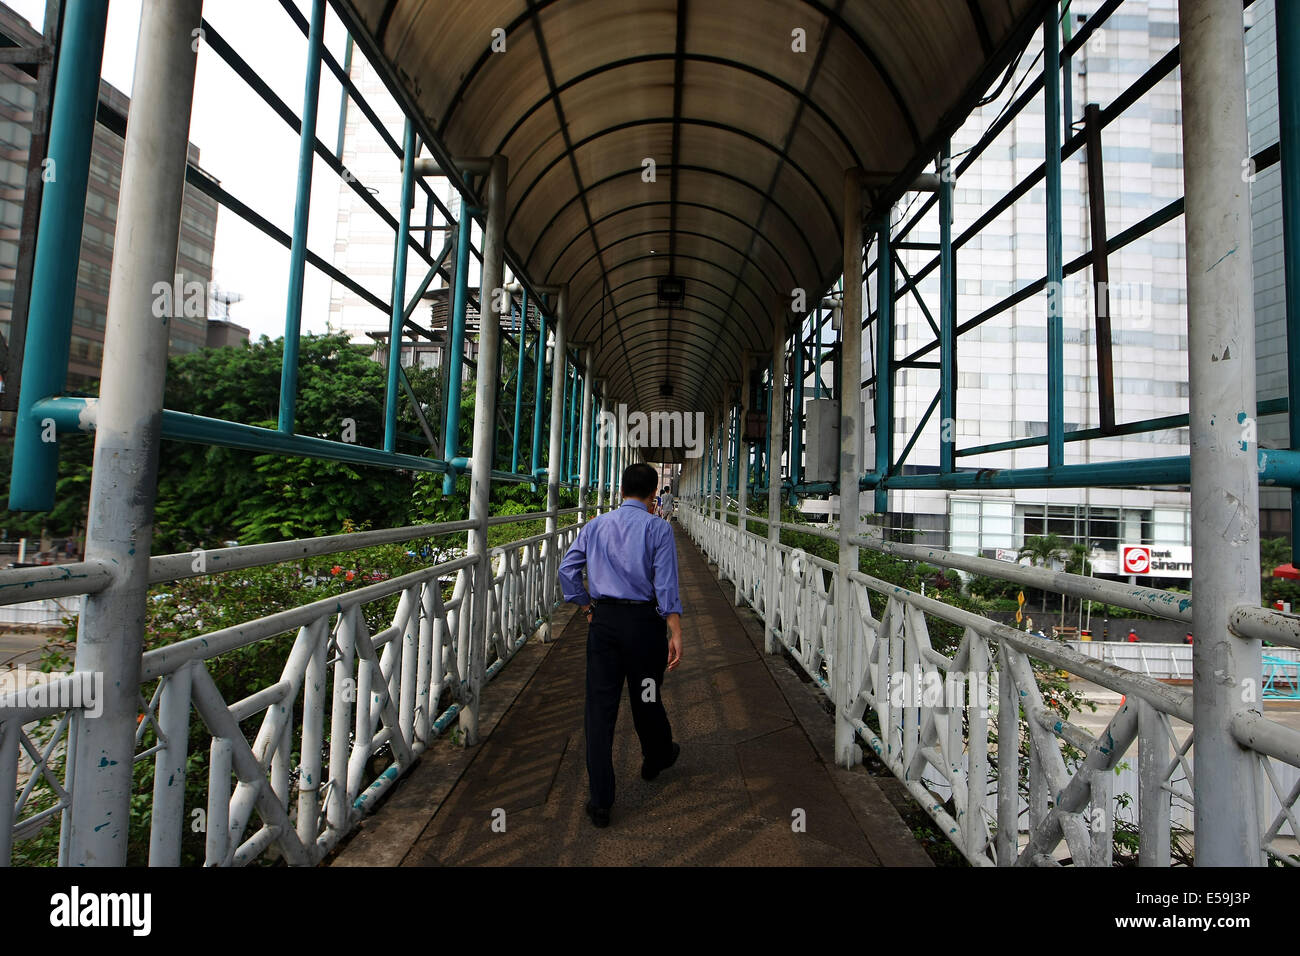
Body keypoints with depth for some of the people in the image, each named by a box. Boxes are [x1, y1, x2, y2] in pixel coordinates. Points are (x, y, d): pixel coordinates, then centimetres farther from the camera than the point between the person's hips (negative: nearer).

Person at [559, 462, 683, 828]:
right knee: (646, 699, 18)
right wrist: (675, 633, -11)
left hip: (603, 620, 2)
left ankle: (600, 800, 11)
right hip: (643, 620, -2)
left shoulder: (595, 526, 6)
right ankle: (656, 759, 45)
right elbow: (666, 586, -13)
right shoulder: (658, 529, -6)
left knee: (600, 705, 6)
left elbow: (567, 569, 7)